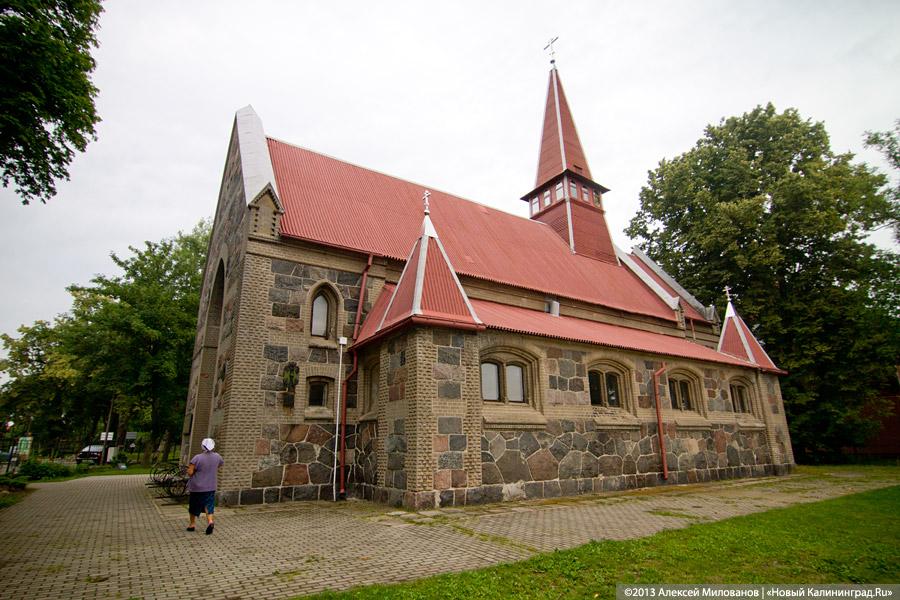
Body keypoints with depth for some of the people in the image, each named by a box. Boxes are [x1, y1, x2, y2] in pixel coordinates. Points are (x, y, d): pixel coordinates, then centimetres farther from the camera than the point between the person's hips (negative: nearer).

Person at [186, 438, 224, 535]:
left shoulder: (197, 458, -20)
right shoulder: (217, 457, -6)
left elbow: (190, 472, -21)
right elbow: (222, 463, 16)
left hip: (197, 487, -3)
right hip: (211, 486, 3)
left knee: (194, 505, 16)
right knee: (209, 504, 10)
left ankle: (192, 524, 29)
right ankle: (210, 521, -10)